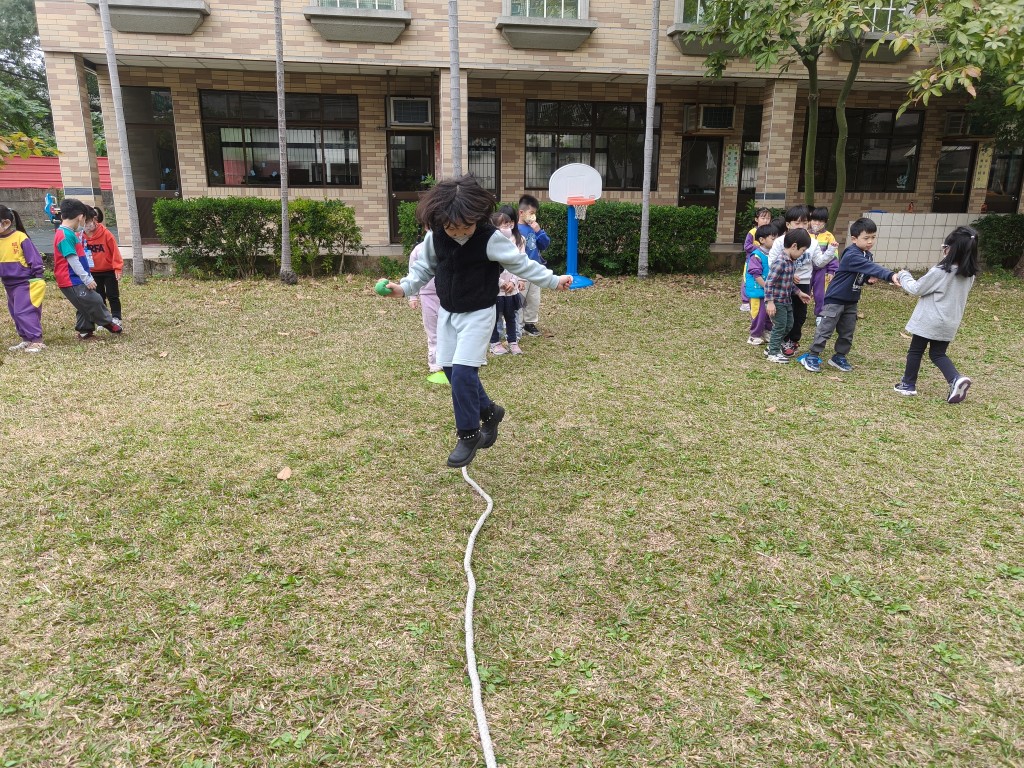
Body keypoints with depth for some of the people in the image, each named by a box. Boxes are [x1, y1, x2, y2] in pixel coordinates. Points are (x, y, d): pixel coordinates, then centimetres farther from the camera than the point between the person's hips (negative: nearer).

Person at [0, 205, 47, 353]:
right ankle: (26, 340, 22)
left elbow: (34, 257, -12)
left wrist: (37, 277, -12)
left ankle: (37, 341, -8)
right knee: (15, 313, 13)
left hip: (26, 282, -8)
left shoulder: (21, 237, -14)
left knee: (24, 312, -12)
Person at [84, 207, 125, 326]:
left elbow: (115, 251, -12)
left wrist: (117, 267, -14)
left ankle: (116, 318, 6)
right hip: (93, 272, 4)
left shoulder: (106, 233, -15)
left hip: (109, 270, -4)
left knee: (112, 295, -1)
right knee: (99, 297, 10)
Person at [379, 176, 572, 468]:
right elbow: (424, 267, 7)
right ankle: (489, 411, 32)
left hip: (478, 314, -6)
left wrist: (553, 280, -14)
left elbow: (521, 264, -12)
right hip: (447, 313, 6)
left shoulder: (491, 238, -20)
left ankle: (469, 434, 4)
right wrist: (405, 287, -6)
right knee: (451, 370, 10)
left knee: (463, 371, -13)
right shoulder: (435, 237, -8)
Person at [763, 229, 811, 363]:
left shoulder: (792, 261, 6)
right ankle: (773, 353, 14)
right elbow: (769, 282, -26)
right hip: (777, 301, -10)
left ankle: (772, 347, 32)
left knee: (788, 325, 19)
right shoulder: (780, 262, -23)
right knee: (780, 326, 0)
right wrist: (770, 302, -28)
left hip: (787, 301, 10)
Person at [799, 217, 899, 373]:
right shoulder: (851, 256, -24)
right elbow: (870, 267, -36)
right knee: (826, 329, -4)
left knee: (848, 331, 11)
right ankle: (812, 356, 5)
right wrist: (891, 275, -46)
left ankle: (839, 357, 23)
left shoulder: (868, 255, 6)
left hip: (851, 301, 8)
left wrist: (870, 278, -10)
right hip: (835, 299, -8)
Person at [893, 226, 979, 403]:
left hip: (929, 321, -6)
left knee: (915, 351, 11)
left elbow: (916, 289, -10)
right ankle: (956, 379, -5)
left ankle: (908, 384, 20)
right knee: (938, 354, 16)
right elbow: (954, 294, 14)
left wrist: (904, 276, 5)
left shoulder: (939, 272, -20)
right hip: (950, 323, 6)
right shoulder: (969, 275, 1)